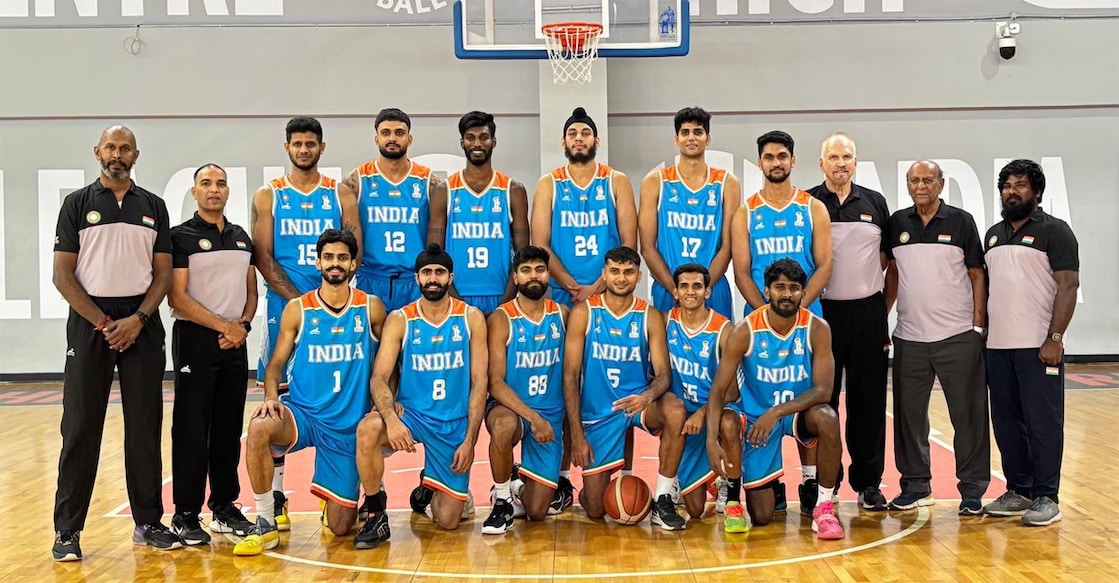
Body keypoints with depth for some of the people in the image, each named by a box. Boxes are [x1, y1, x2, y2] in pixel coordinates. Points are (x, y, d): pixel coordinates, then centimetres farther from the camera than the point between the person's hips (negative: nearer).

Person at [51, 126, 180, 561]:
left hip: (142, 324, 2)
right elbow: (62, 274, -2)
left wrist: (137, 320, -8)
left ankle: (149, 523, 13)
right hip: (90, 321, -2)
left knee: (145, 426, 4)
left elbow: (163, 272, 7)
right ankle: (67, 530, 5)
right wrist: (102, 323, -10)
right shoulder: (78, 203, 4)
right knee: (81, 428, -1)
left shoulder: (153, 207, 10)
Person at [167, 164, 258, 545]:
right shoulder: (181, 237, -3)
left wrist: (243, 324, -3)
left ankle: (225, 507, 17)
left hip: (235, 342, 5)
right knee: (192, 429, -4)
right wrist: (223, 325, -14)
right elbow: (177, 297, -10)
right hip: (195, 340, -5)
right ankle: (185, 514, 2)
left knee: (229, 427, 8)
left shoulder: (242, 238, 15)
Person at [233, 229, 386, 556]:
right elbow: (276, 363, 3)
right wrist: (271, 397, -16)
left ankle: (338, 500, 38)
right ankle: (266, 525, -19)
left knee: (340, 527, -2)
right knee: (259, 428, -36)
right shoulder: (297, 309, 0)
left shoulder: (371, 308, 0)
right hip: (302, 412, 0)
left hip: (349, 424, 0)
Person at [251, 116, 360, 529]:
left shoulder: (341, 196, 9)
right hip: (283, 308, 0)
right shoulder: (268, 197, 7)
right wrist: (297, 299, -12)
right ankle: (275, 494, 6)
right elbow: (262, 256, -1)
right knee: (276, 395, 0)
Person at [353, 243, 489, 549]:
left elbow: (479, 383, -2)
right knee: (368, 429, -35)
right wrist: (392, 419, -29)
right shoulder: (400, 320, -2)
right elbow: (379, 377, -10)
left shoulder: (471, 318, -2)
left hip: (455, 423, 0)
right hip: (411, 414, 0)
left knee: (448, 520, -4)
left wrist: (470, 440, -9)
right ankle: (376, 515, -15)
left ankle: (431, 488, 33)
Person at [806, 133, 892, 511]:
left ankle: (868, 482, 14)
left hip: (868, 313, 2)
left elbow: (886, 257, 14)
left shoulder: (875, 203, 9)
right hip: (821, 312, -2)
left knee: (869, 400, 5)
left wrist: (882, 306, 8)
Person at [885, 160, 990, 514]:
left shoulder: (961, 222, 1)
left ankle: (972, 489, 10)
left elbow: (977, 274, 1)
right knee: (909, 413, 8)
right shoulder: (896, 224, 8)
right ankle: (915, 486, 20)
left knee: (968, 415, 1)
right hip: (909, 337, 3)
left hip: (958, 337, -3)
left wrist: (978, 324, -5)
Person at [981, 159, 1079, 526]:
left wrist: (1055, 338, -17)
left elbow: (1068, 286, -9)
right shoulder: (993, 234, 16)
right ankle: (1018, 491, 19)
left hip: (1038, 346, -6)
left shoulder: (1054, 231, -3)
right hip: (997, 346, 6)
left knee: (1043, 422, -2)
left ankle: (1046, 498, 6)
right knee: (1006, 421, 9)